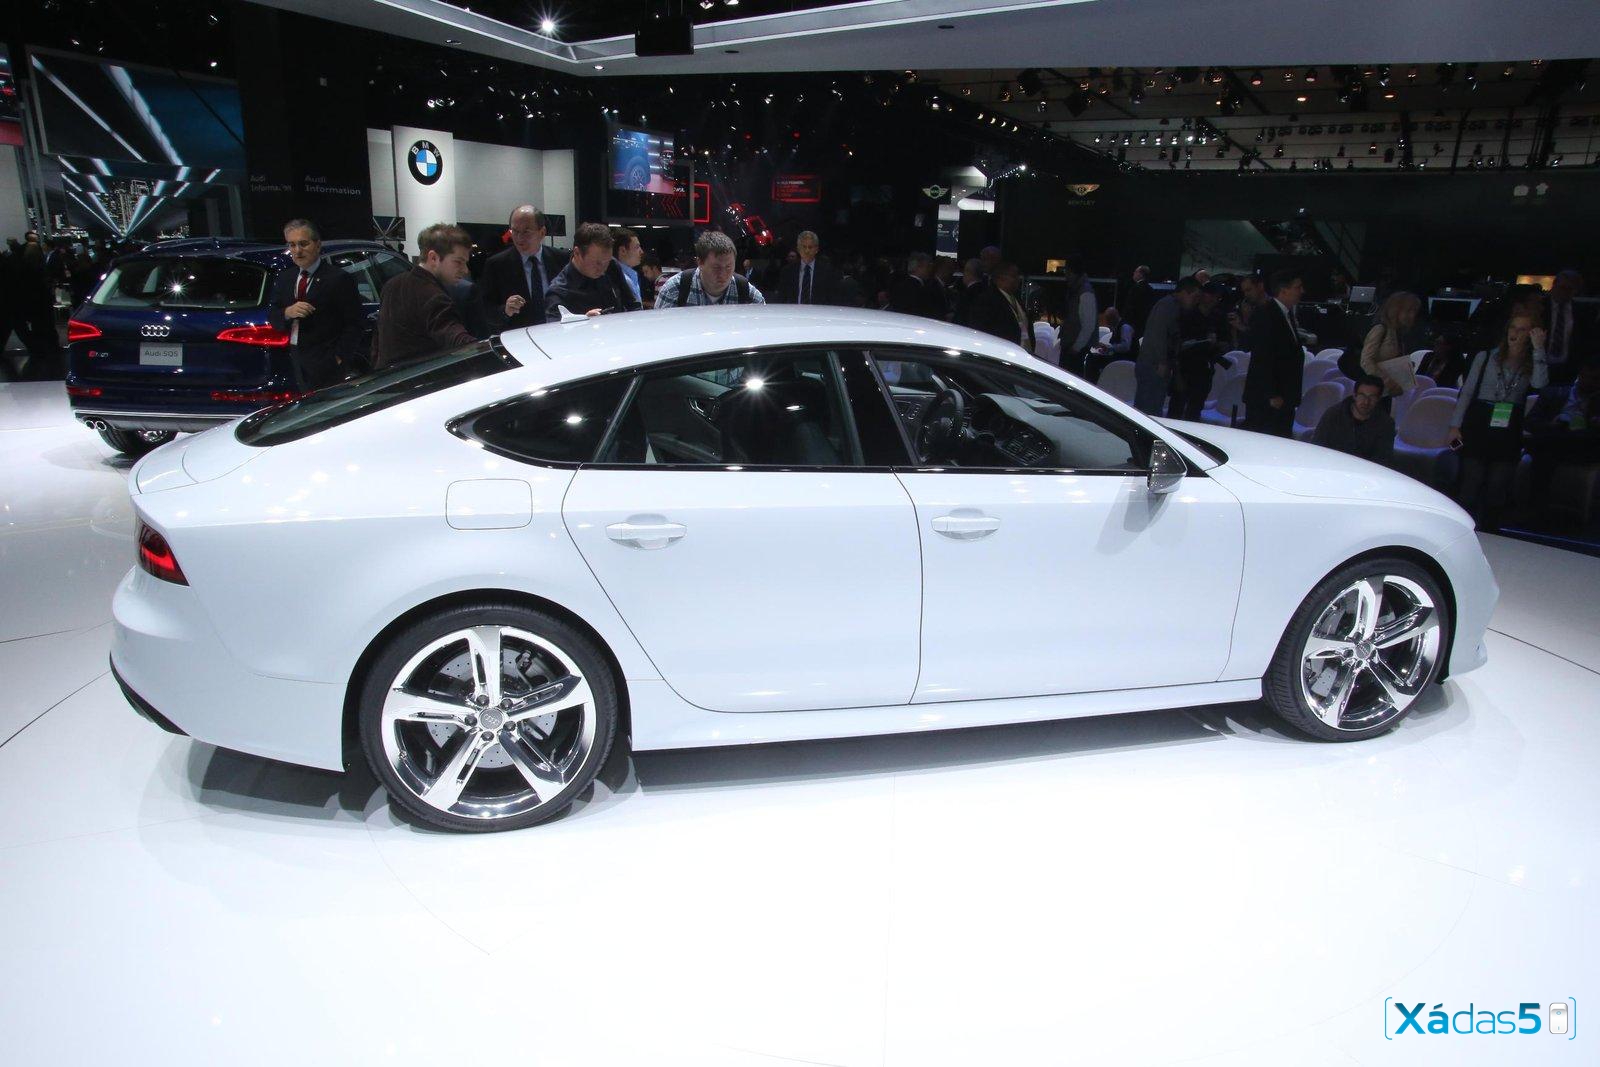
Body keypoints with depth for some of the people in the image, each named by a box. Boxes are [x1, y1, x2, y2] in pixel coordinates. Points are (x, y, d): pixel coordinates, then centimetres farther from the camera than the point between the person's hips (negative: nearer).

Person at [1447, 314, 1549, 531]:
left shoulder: (1531, 364, 8)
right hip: (1479, 426, -2)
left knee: (1498, 490, 5)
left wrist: (1538, 349, -14)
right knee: (1470, 485, -3)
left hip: (1509, 430, 2)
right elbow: (1467, 391, 5)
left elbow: (1540, 383, -13)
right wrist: (1455, 425, -1)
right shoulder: (1486, 357, 5)